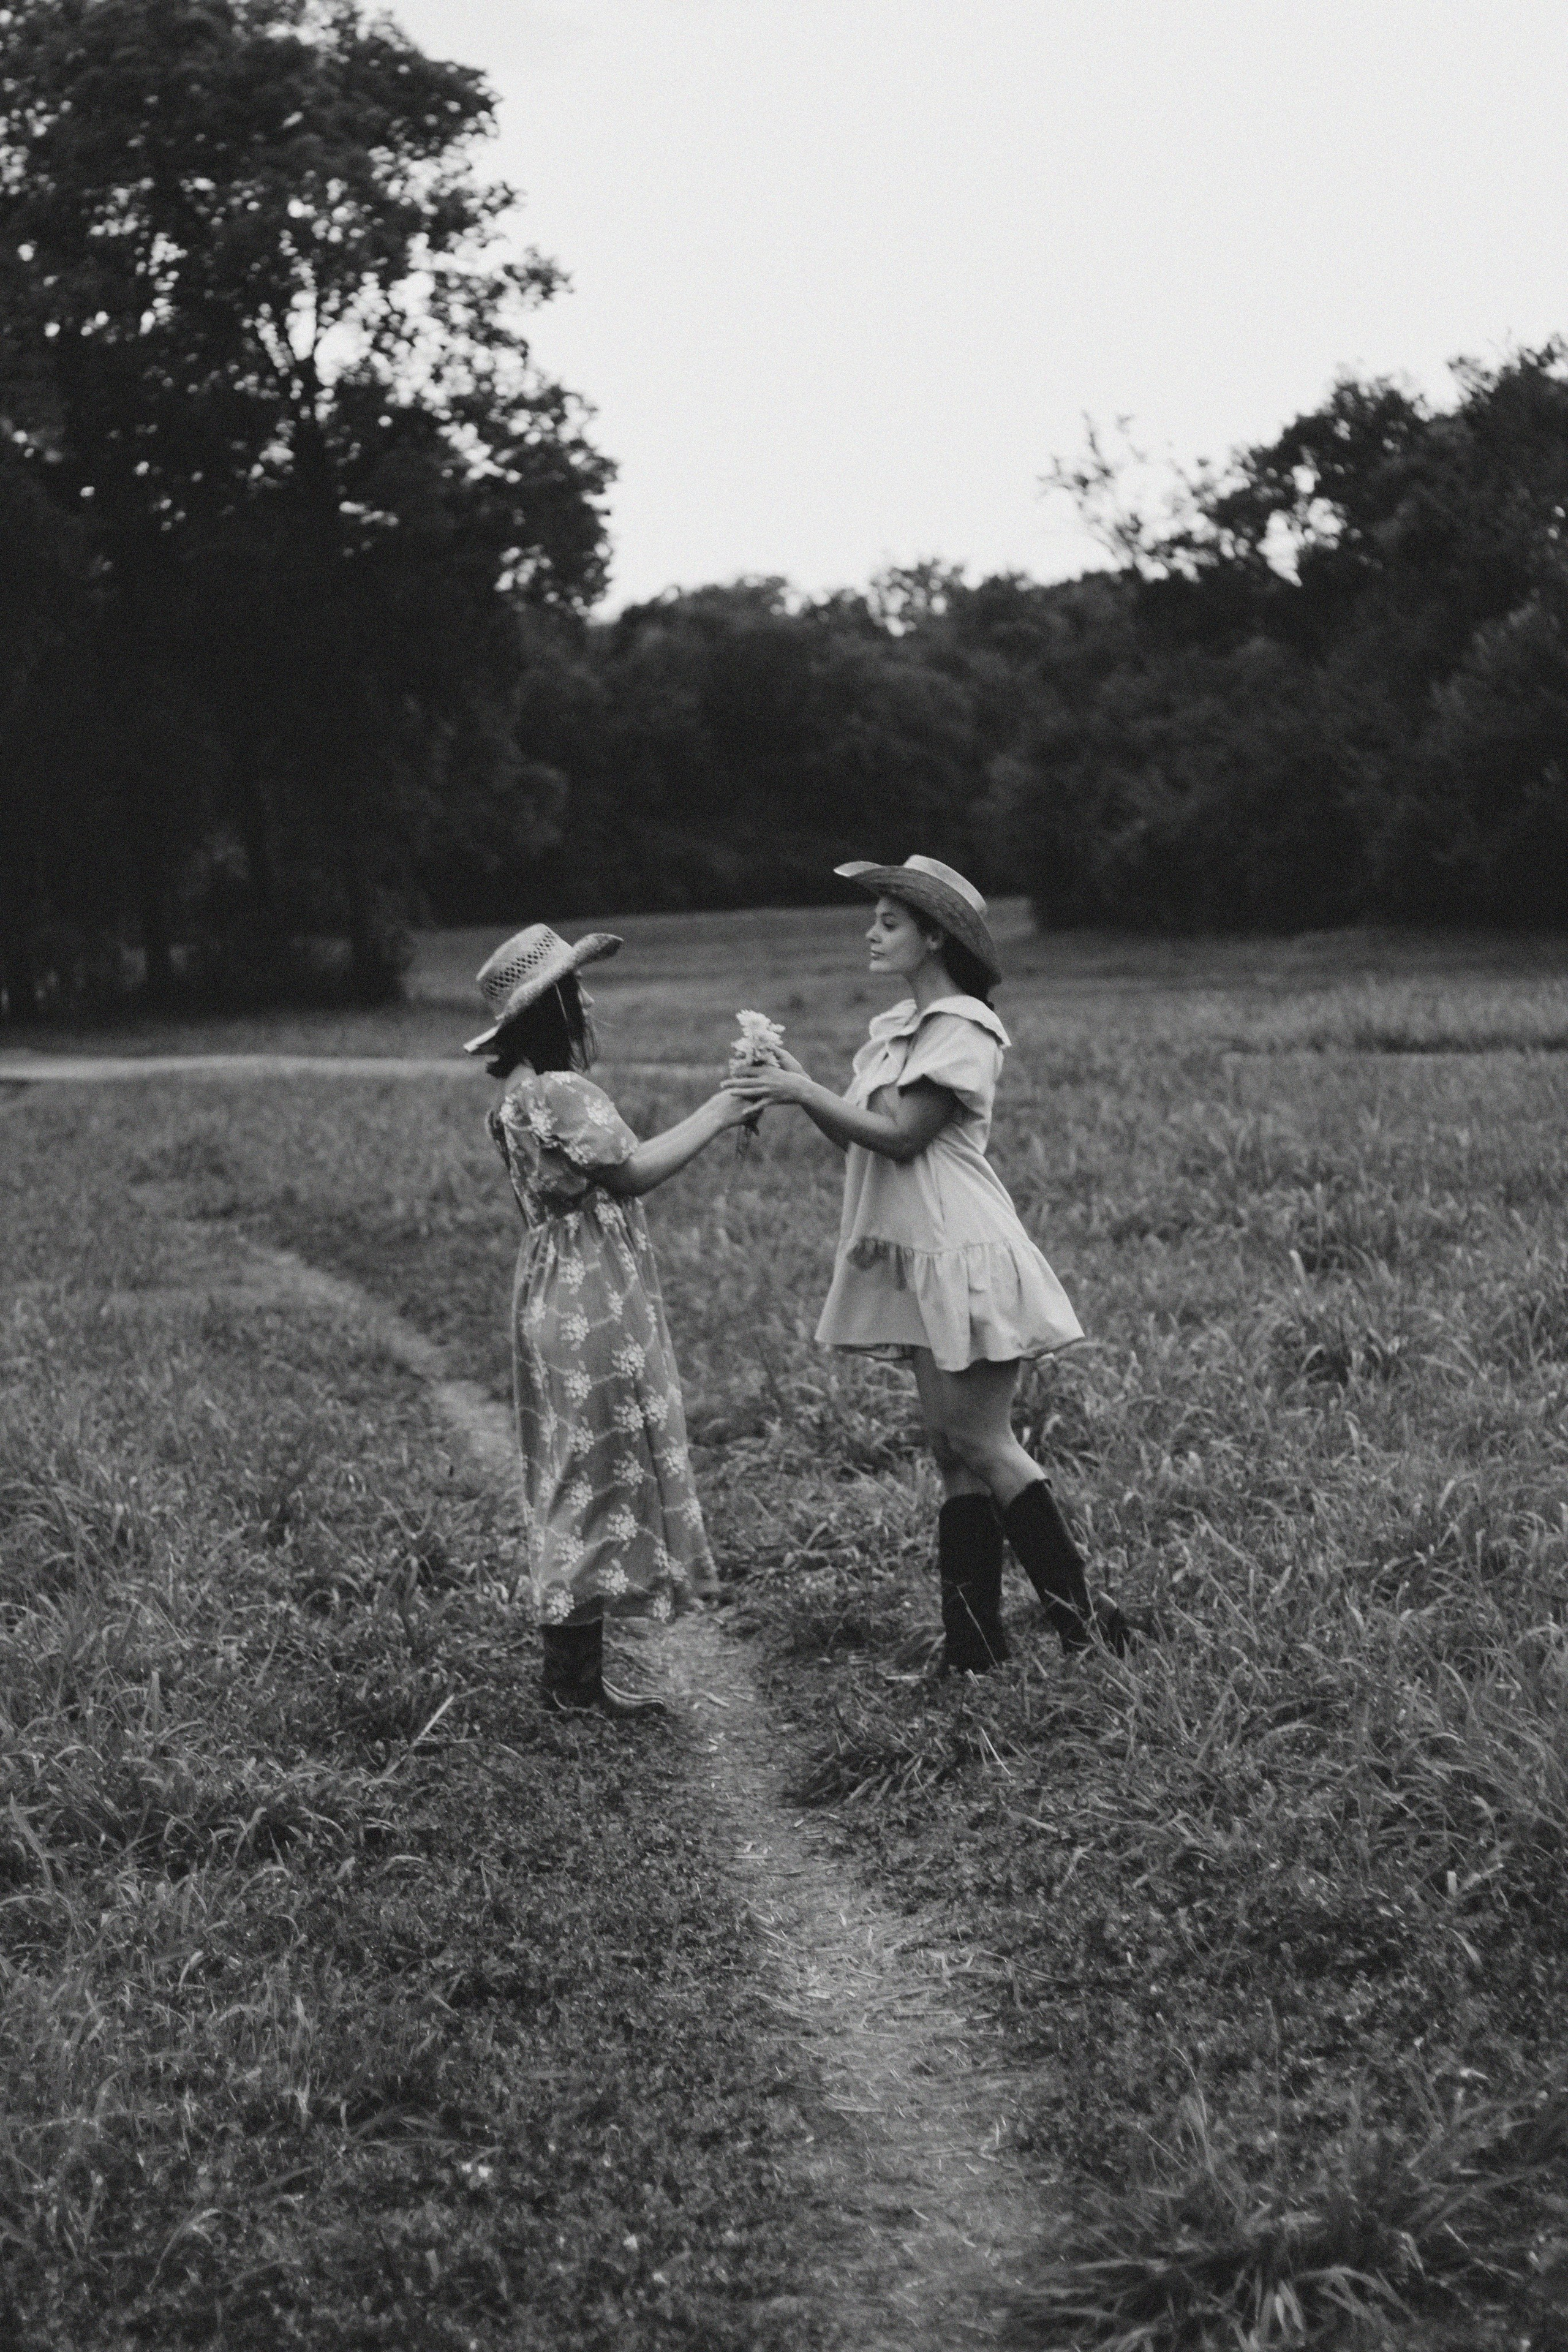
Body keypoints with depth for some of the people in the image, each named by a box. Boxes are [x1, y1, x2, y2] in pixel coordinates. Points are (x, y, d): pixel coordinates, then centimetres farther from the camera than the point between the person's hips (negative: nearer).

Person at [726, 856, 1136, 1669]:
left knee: (978, 1444, -6)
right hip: (919, 1264, 9)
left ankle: (1083, 1614, 3)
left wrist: (805, 1091, -16)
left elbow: (899, 1136, -19)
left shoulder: (963, 1029, -12)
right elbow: (856, 1139, 11)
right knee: (955, 1449, 8)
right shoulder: (896, 1028, 15)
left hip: (964, 1258, -9)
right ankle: (973, 1644, 12)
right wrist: (794, 1084, -3)